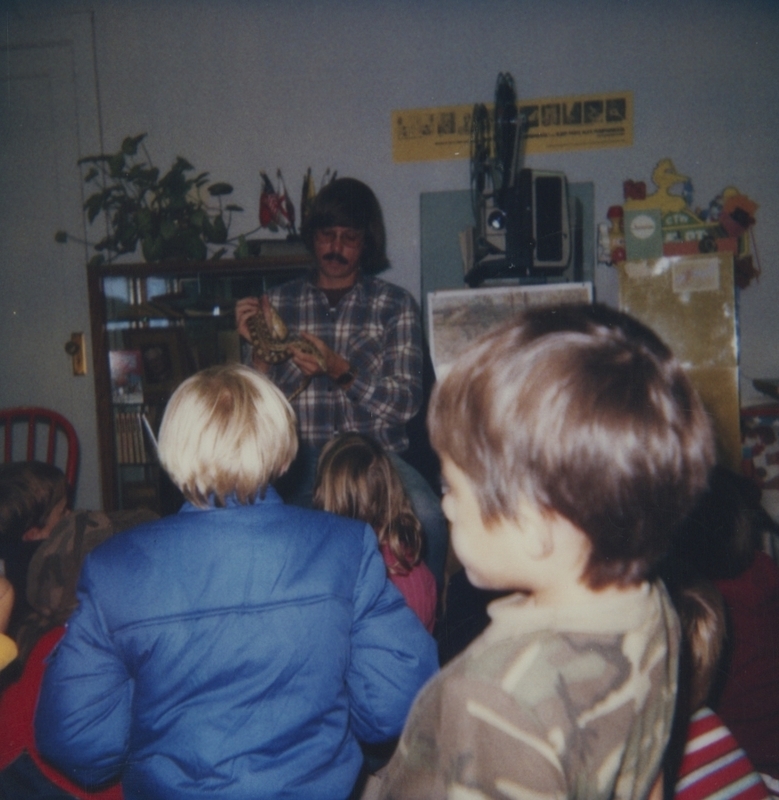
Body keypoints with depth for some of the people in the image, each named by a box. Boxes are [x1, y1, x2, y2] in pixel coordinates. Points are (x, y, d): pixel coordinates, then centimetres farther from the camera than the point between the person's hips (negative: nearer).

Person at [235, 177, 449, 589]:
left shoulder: (394, 304, 7)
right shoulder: (280, 303, 11)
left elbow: (406, 402, -3)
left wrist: (340, 371, -17)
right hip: (304, 459, 1)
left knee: (427, 519, -30)